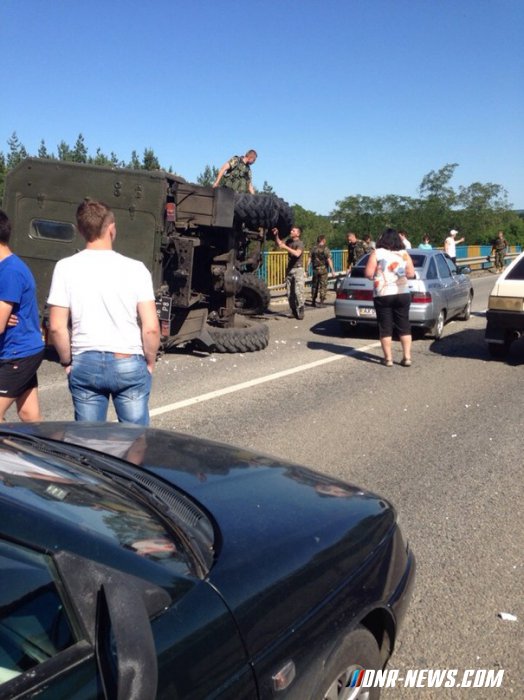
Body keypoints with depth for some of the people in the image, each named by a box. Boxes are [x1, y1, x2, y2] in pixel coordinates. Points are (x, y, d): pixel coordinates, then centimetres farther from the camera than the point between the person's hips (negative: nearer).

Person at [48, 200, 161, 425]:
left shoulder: (66, 267, -5)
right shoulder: (135, 268, -8)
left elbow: (57, 327, -6)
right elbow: (151, 328, -11)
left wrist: (67, 361, 9)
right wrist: (150, 362, 5)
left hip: (85, 364, 2)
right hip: (128, 364, -1)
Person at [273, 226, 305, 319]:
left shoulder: (300, 243, -8)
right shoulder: (289, 241, 13)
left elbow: (297, 253, -26)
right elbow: (279, 244, 23)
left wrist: (285, 247, -28)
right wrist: (276, 235, 7)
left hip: (298, 270, -7)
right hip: (289, 269, 7)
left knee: (298, 291, -13)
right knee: (289, 292, 5)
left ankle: (300, 312, -9)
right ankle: (294, 311, 14)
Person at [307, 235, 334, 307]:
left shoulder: (313, 248, 4)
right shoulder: (325, 249, -9)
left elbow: (309, 259, 3)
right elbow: (329, 260, -14)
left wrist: (306, 268, 8)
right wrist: (332, 270, -12)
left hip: (315, 269, 4)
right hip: (323, 269, -4)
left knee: (314, 285, 14)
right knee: (323, 286, 1)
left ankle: (313, 301, 19)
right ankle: (321, 302, -2)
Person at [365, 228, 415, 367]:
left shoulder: (377, 253, -5)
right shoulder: (404, 254, 6)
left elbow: (368, 273, -10)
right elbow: (411, 274, 5)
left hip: (383, 295, -3)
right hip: (402, 294, 3)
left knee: (385, 327, 3)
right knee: (404, 326, 9)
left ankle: (388, 358, 5)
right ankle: (407, 357, 9)